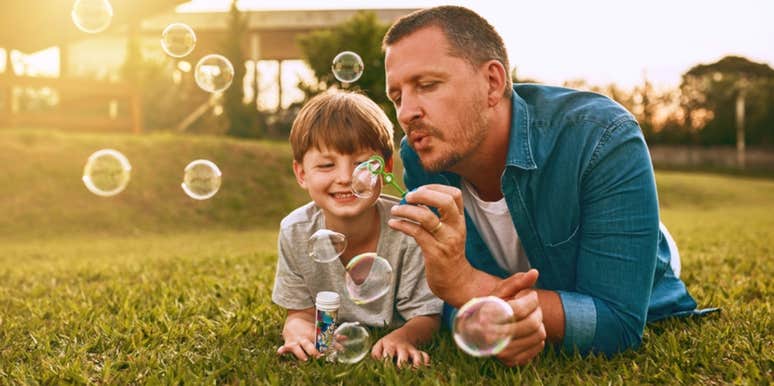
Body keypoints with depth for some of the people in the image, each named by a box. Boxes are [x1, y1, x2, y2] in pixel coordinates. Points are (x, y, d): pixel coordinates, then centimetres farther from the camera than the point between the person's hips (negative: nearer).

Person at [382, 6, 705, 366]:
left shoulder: (603, 139, -31)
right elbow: (432, 301, -15)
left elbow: (620, 322, -32)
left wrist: (466, 283, -42)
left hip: (644, 337, 0)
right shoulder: (418, 159, -17)